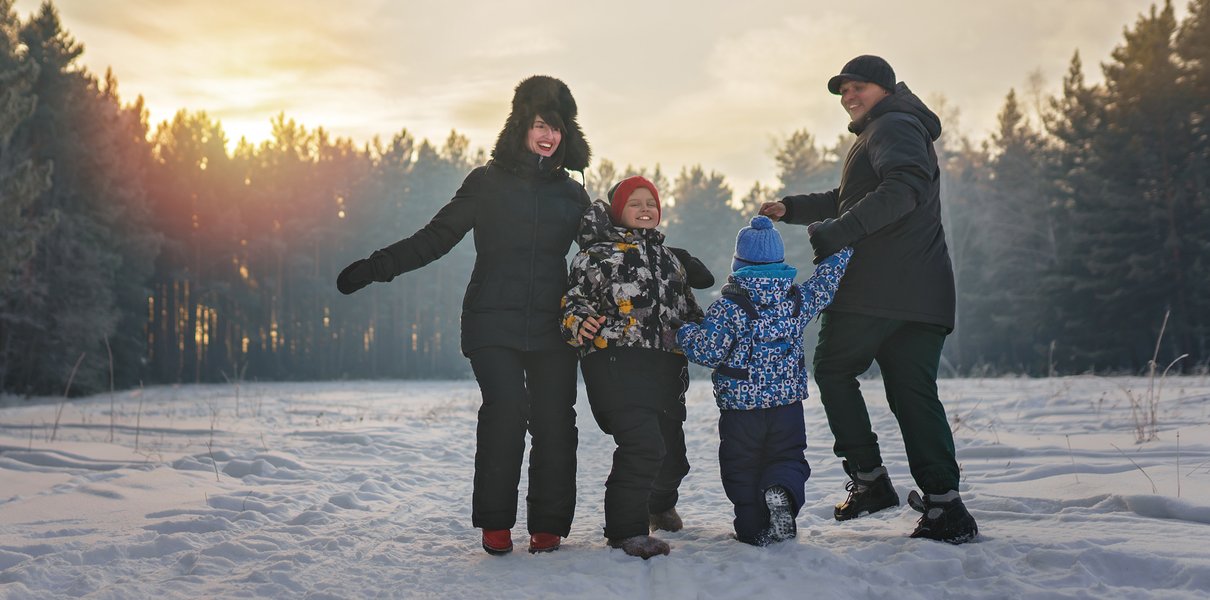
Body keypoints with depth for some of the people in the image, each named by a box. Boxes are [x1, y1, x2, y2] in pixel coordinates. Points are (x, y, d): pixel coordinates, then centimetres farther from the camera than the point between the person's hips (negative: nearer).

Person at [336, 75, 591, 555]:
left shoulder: (573, 195, 14)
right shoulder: (487, 182, 6)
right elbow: (435, 238, 6)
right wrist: (374, 268, -3)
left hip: (552, 327, 3)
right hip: (493, 323, -3)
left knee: (554, 420, -4)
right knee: (506, 408, -18)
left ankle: (548, 526, 8)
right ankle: (495, 523, -4)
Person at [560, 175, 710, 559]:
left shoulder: (670, 258, 24)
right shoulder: (597, 253, 5)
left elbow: (689, 311, 33)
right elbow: (573, 298, -2)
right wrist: (578, 322, -21)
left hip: (665, 367, 6)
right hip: (616, 362, -6)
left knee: (672, 452, 12)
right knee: (643, 445, -22)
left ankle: (660, 503, 45)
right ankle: (627, 528, -7)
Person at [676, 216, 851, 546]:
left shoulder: (728, 307, -12)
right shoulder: (799, 298, 0)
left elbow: (708, 351, -14)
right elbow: (827, 279, 13)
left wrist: (684, 333, 3)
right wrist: (842, 246, 28)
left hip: (740, 407, -3)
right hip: (788, 402, 3)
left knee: (741, 468, 11)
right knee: (789, 458, 15)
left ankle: (754, 528, 4)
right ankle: (782, 492, -16)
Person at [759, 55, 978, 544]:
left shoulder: (892, 126, -4)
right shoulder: (903, 129, 29)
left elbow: (904, 186, -24)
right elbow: (850, 198, 34)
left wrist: (840, 230, -28)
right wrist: (793, 208, 24)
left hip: (878, 290, -9)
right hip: (925, 296, 9)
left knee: (833, 369, 6)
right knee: (914, 392, 6)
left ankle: (869, 479, 5)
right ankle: (944, 507, 1)